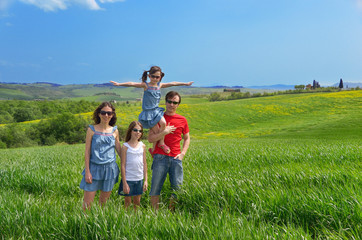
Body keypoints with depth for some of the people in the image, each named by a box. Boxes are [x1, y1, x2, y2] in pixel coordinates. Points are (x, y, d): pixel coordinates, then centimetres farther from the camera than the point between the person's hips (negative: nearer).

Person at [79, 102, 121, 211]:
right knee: (87, 202, -2)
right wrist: (87, 171, -7)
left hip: (110, 168, 2)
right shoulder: (92, 130, -2)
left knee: (104, 200, 12)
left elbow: (119, 150, 13)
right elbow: (87, 152, -2)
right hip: (94, 168, -2)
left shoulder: (114, 131, 5)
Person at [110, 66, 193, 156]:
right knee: (156, 131, -9)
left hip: (156, 110, 4)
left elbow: (173, 83, 12)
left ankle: (161, 143, -1)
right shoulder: (145, 85, -7)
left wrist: (185, 84, 16)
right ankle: (153, 148, 14)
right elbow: (132, 84, -18)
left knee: (163, 123, -22)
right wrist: (119, 84, -28)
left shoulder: (160, 85, 6)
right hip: (148, 112, -4)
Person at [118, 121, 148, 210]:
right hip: (128, 179, -4)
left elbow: (144, 164, 8)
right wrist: (124, 183, -9)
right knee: (127, 202, 7)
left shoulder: (142, 146, 5)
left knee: (137, 202, 13)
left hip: (139, 179, 4)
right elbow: (123, 165, -6)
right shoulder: (125, 146, -7)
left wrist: (145, 180, 6)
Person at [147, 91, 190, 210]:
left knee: (177, 187, 4)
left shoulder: (182, 120, 10)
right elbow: (150, 138, -2)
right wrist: (164, 132, -15)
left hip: (176, 158, 2)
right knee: (156, 187, -1)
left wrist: (183, 153, 5)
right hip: (160, 157, -2)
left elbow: (187, 138, 19)